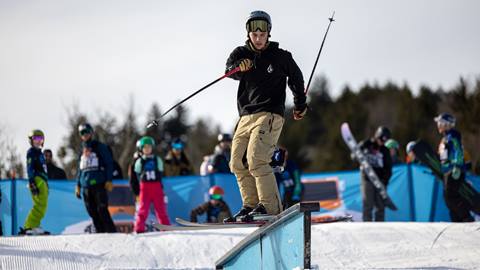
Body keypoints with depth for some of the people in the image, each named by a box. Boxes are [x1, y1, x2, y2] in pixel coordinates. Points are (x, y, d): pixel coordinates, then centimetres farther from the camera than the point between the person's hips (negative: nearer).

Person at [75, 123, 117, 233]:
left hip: (99, 184, -6)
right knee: (92, 212, 1)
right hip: (86, 186, 6)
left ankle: (111, 232, -13)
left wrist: (109, 180, -10)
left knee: (102, 210, -14)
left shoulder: (100, 147, 4)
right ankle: (100, 233, 3)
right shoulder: (83, 151, 20)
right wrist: (78, 185, 18)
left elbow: (109, 164, 0)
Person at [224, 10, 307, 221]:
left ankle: (270, 206, -23)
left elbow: (296, 78, 19)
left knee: (256, 158, -22)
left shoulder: (281, 57, 2)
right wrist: (238, 67, -37)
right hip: (246, 116, 6)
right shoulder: (241, 53, 8)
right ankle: (251, 205, 10)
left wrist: (300, 105, 29)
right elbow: (229, 69, -13)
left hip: (270, 115, -5)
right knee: (237, 163, 2)